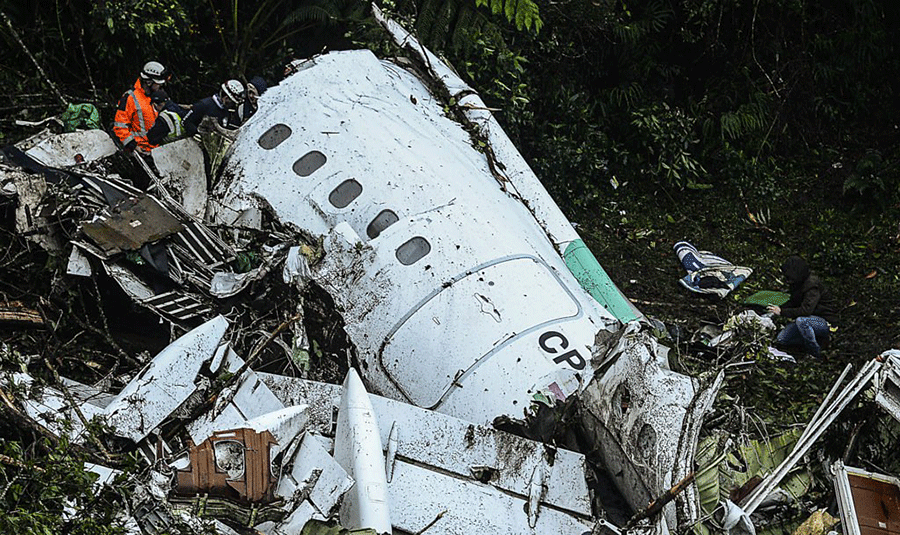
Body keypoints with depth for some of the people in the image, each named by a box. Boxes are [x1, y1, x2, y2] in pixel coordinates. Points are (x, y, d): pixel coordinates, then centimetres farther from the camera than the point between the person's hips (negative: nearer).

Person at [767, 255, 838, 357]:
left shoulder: (812, 285, -26)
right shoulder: (797, 283, 1)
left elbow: (806, 310, -35)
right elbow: (793, 302, 16)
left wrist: (782, 312, -29)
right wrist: (778, 308, -2)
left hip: (825, 322, -8)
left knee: (801, 320, -39)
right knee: (781, 339, -1)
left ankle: (815, 353, -20)